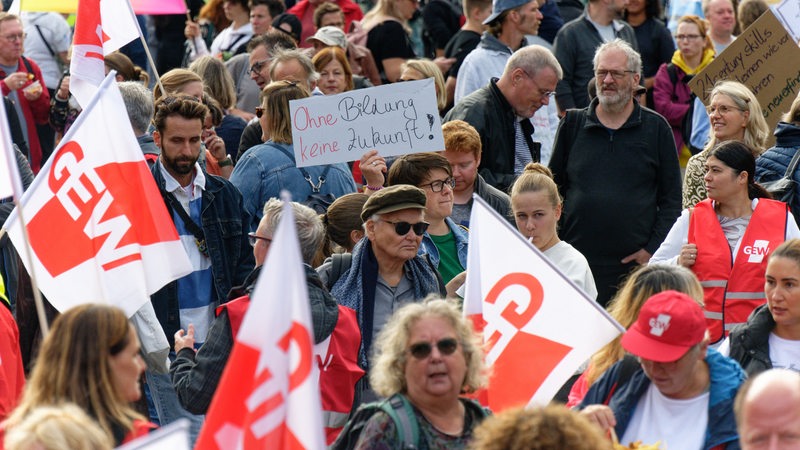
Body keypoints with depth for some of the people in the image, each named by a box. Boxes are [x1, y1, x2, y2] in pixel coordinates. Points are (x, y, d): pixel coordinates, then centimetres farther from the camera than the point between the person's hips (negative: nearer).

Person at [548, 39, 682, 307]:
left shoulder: (656, 129, 8)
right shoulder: (573, 124, 13)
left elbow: (671, 198, 7)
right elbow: (553, 187, 15)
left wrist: (653, 250, -4)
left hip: (635, 264, -1)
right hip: (576, 263, 1)